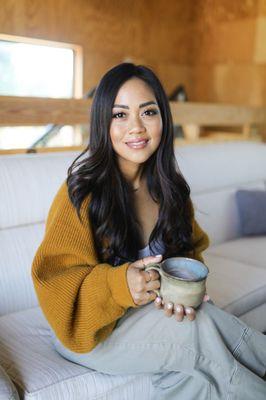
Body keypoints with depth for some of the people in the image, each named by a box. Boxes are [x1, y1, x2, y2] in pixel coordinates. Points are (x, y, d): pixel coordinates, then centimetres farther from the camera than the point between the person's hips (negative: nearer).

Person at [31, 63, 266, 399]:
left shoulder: (170, 188, -1)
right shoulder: (82, 193, -19)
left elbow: (191, 249, 7)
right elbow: (55, 281, -17)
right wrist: (118, 285, -35)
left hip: (154, 314, 5)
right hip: (89, 331, -4)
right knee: (198, 331, -26)